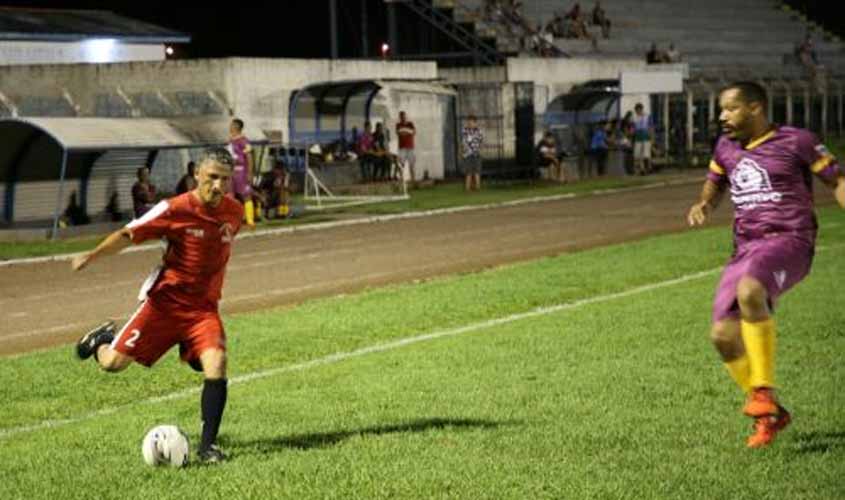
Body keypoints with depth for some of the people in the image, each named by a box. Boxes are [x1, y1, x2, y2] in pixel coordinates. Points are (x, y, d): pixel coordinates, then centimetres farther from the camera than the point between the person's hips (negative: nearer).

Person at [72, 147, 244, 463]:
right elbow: (128, 234, -15)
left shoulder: (234, 212, 1)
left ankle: (208, 445, -11)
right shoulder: (174, 209, -14)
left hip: (203, 308, 3)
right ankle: (102, 340, 32)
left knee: (216, 363, -22)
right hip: (165, 300, -3)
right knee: (113, 363, -7)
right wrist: (93, 255, -30)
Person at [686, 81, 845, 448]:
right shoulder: (726, 147, 14)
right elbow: (715, 183, 31)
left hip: (788, 241, -7)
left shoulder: (795, 142, -3)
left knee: (748, 291, -37)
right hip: (745, 248, 7)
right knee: (723, 335, -5)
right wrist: (703, 205, 9)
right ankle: (770, 416, 14)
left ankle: (763, 389, -24)